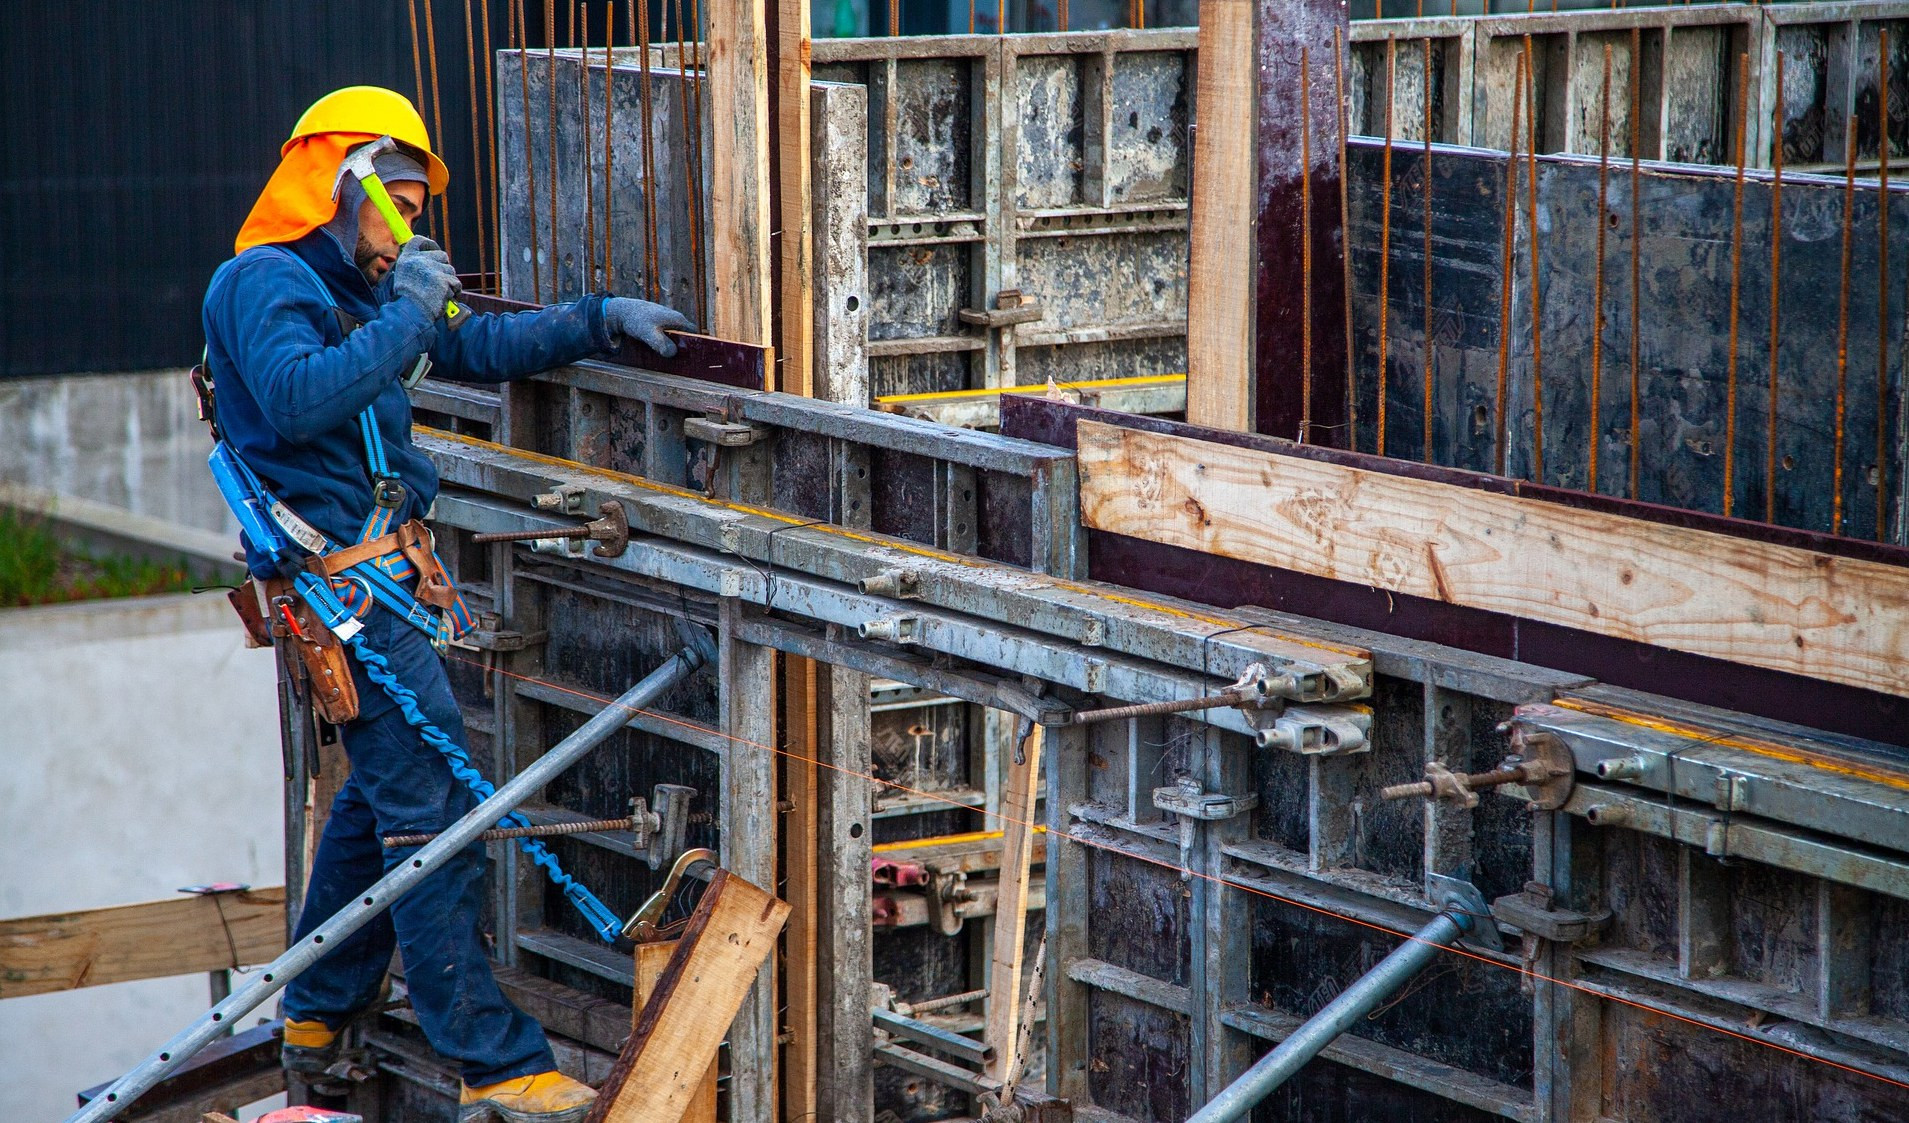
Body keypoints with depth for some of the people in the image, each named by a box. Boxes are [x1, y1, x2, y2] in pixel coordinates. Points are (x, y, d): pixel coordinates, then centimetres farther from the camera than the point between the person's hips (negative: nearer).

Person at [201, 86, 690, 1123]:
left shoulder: (353, 288, 19)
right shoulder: (264, 281, -11)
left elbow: (482, 349, 26)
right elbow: (301, 397, -29)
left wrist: (601, 320, 17)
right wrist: (405, 314, -22)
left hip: (380, 565, 11)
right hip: (343, 573, -11)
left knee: (382, 791, 19)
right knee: (434, 807, -13)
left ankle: (318, 1019, 30)